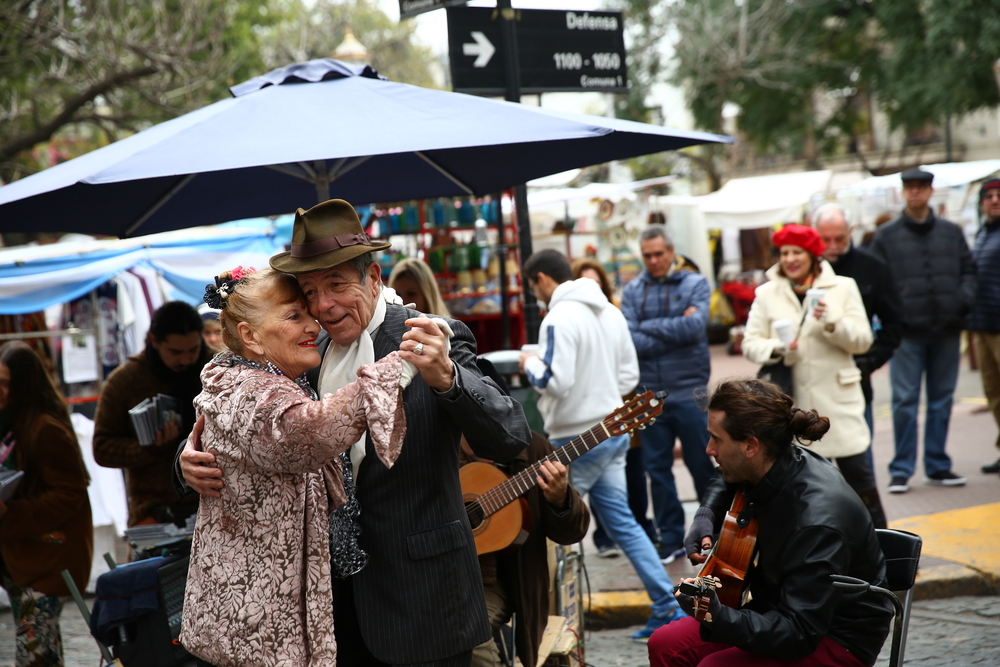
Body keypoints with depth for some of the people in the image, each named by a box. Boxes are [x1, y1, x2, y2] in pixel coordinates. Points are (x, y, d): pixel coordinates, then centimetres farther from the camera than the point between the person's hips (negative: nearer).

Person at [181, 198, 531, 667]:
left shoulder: (435, 342, -10)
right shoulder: (308, 354, 6)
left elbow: (510, 439, -21)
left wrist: (445, 377, -38)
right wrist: (195, 459, -13)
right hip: (337, 591, 5)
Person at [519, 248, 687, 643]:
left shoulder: (559, 318, -16)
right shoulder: (611, 312, 11)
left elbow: (555, 381, -23)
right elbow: (629, 376, 14)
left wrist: (530, 364, -6)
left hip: (576, 440, -8)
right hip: (613, 432, 8)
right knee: (621, 521, 13)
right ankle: (668, 608, 11)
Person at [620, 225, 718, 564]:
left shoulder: (695, 283, 1)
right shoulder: (633, 291, 6)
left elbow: (694, 327, -16)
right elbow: (629, 340, -7)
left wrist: (649, 327, -8)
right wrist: (675, 329, -10)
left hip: (689, 391, -2)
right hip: (648, 393, 3)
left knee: (702, 464, 4)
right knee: (657, 468, 8)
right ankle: (671, 539, 18)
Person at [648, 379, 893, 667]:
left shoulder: (817, 520, -32)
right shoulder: (768, 467, -6)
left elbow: (800, 635, -32)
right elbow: (726, 482, 22)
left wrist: (718, 618, -45)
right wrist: (706, 516, 2)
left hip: (837, 641, -8)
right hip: (780, 610, 8)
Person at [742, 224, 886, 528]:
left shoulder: (843, 287, 5)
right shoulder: (767, 294, 6)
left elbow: (863, 340, 0)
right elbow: (750, 343, 3)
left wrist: (832, 323, -18)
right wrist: (776, 349, -17)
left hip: (838, 398, -1)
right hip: (793, 402, 1)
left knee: (857, 472, 0)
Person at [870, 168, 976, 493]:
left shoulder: (951, 232, 12)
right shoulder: (886, 235, 4)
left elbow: (968, 269, 13)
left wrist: (964, 298, -5)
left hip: (946, 331, 3)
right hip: (907, 332, -3)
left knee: (942, 400, 9)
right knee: (905, 401, -4)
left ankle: (937, 465, 18)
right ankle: (901, 469, 3)